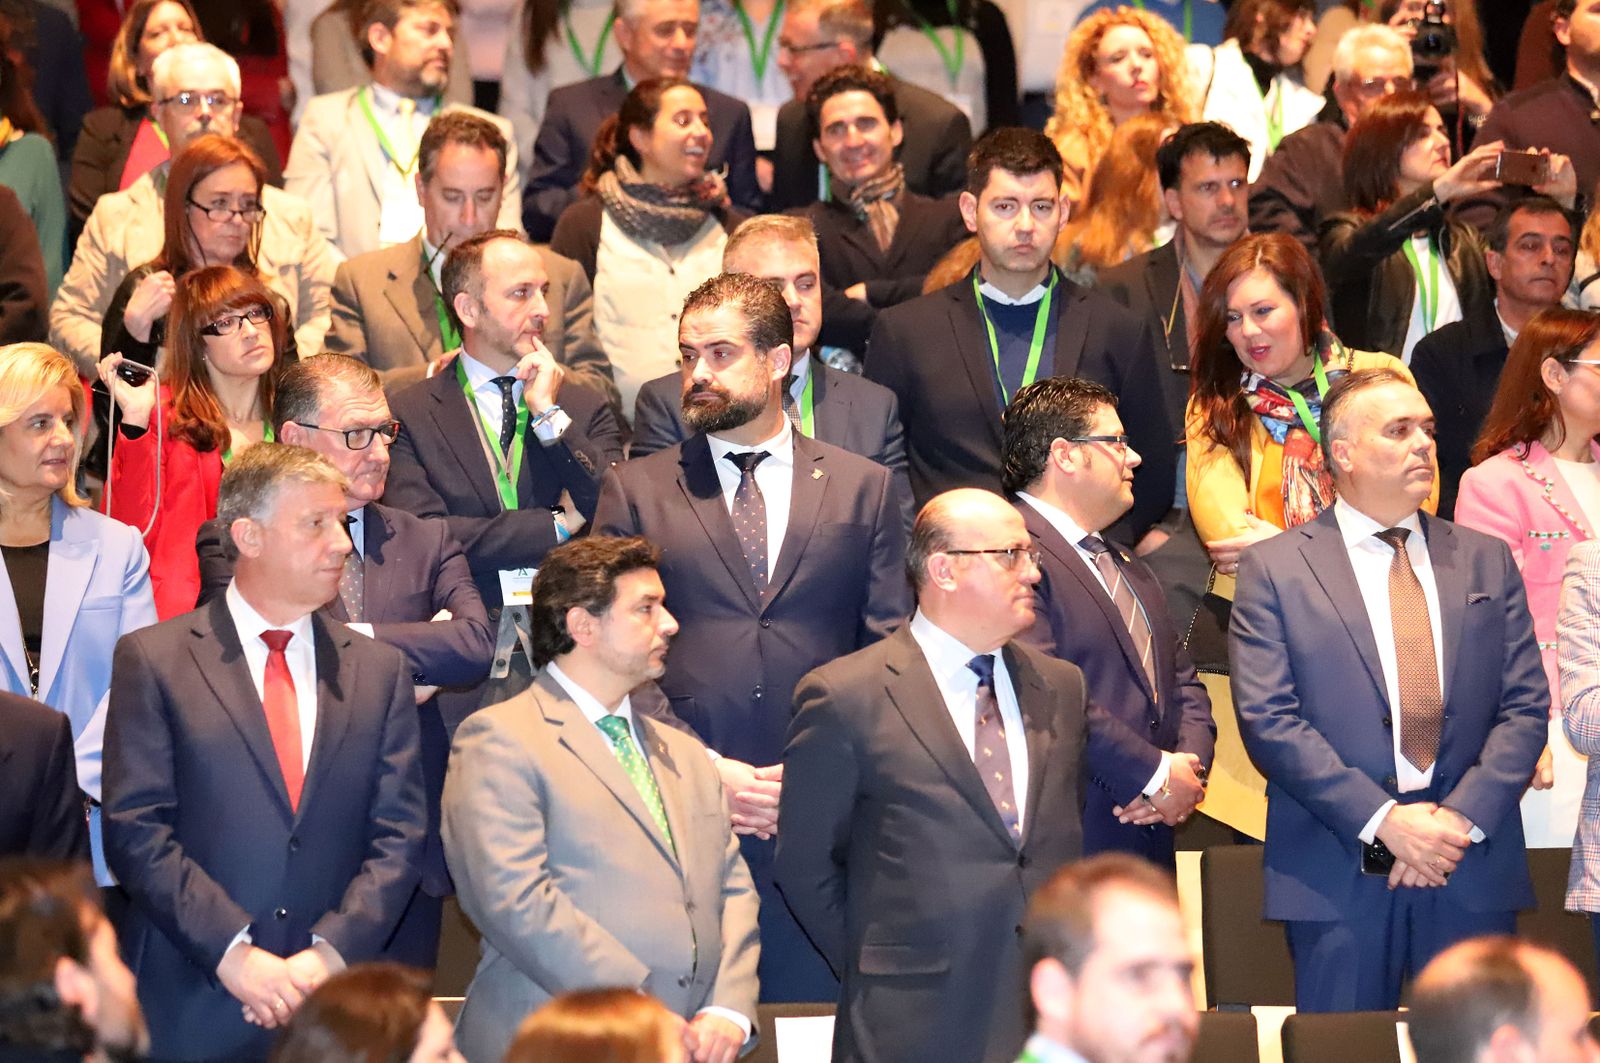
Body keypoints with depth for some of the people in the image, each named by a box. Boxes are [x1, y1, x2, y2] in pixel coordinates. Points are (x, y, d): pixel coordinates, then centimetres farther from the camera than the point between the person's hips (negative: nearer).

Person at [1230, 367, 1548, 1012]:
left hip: (1473, 869, 3)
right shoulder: (1275, 569, 3)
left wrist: (1461, 817, -9)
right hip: (1339, 878, -2)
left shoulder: (1486, 561, 13)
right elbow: (1268, 720, -6)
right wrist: (1382, 821, -14)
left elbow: (1526, 706, 7)